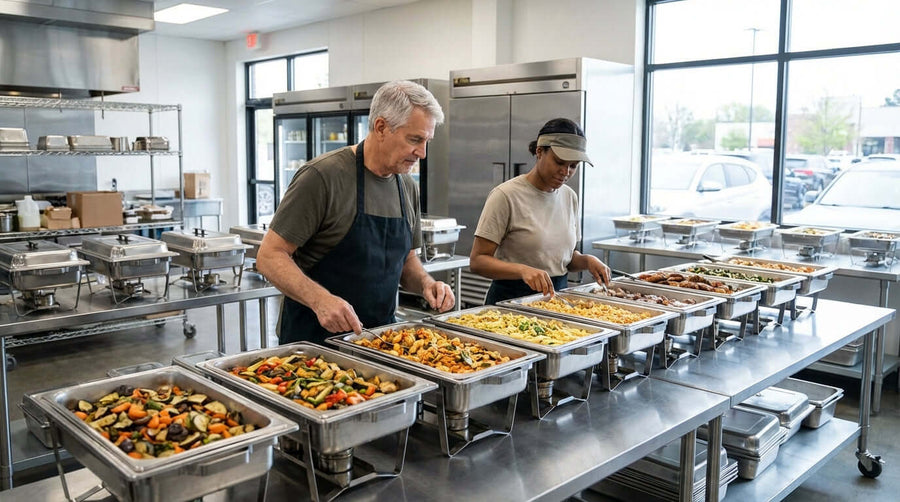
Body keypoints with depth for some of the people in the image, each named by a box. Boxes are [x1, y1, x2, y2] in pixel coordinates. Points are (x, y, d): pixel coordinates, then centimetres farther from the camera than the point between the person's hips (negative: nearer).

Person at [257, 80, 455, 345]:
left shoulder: (408, 187, 5)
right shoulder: (323, 175, -17)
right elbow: (269, 256, -17)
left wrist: (425, 283, -5)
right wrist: (320, 299, -32)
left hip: (380, 335, 7)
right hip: (315, 335, -6)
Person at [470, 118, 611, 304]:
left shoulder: (570, 197, 9)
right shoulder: (506, 195, -11)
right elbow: (477, 261, -14)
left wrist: (587, 260, -1)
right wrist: (523, 270, -29)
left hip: (558, 295, 7)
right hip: (511, 299, -7)